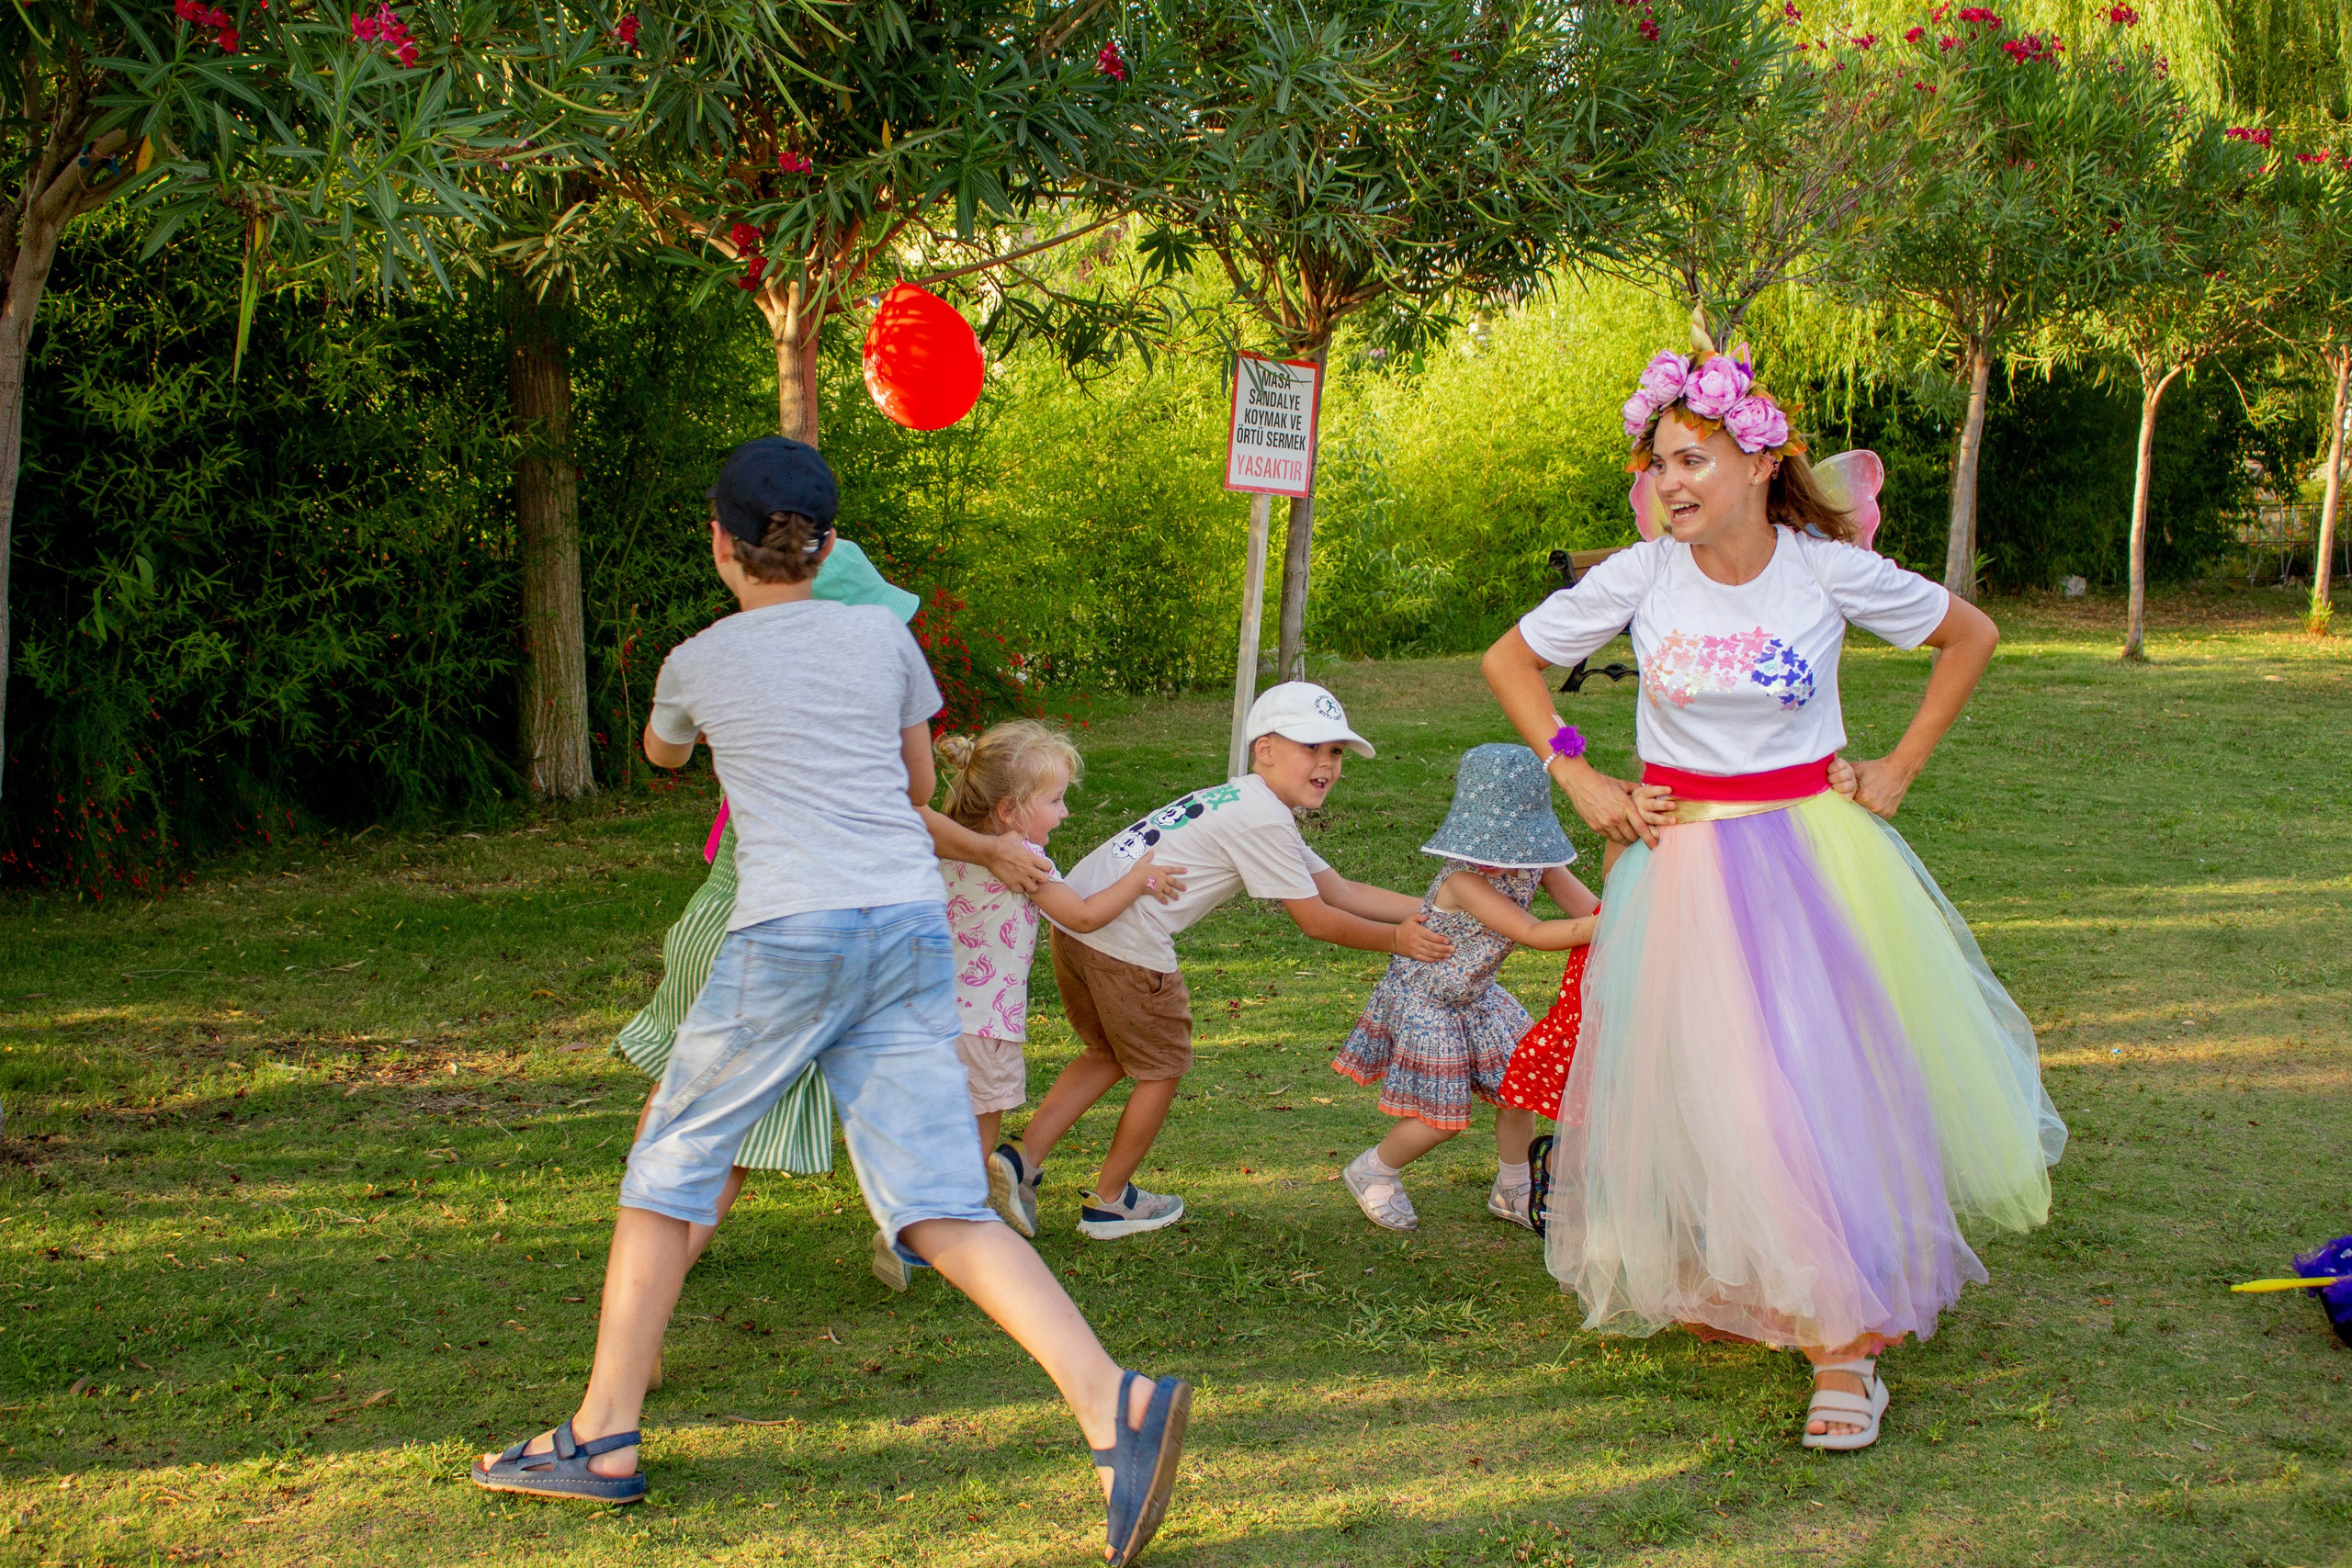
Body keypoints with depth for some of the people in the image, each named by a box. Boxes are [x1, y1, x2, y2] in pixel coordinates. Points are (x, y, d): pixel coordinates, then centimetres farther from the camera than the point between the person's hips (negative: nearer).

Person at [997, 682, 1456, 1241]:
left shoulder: (1249, 806, 21)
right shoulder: (1264, 820, -11)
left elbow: (1340, 891, 19)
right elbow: (1315, 920, -7)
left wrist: (1431, 911, 15)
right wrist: (1396, 939, 5)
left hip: (1074, 917, 9)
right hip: (1124, 943, -9)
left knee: (1108, 1055, 26)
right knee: (1161, 1068, 11)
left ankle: (1021, 1160, 16)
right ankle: (1110, 1201, 25)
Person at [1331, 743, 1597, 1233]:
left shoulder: (1533, 860, -10)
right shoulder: (1465, 878, -34)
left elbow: (1588, 909, -11)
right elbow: (1533, 934, -40)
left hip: (1475, 996, 8)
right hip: (1426, 1001, -8)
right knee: (1442, 1118, -2)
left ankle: (1512, 1191, 30)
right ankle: (1371, 1172, 25)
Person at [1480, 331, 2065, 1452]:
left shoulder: (1831, 571, -9)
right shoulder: (1640, 577, -7)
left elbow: (1972, 636, 6)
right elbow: (1509, 661, 5)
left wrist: (1902, 767, 2)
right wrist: (1577, 781, -1)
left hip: (1810, 850, -1)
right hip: (1680, 855, 1)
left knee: (1829, 1077, -6)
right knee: (1694, 1086, 6)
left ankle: (1845, 1340, 0)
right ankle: (1718, 1285, 30)